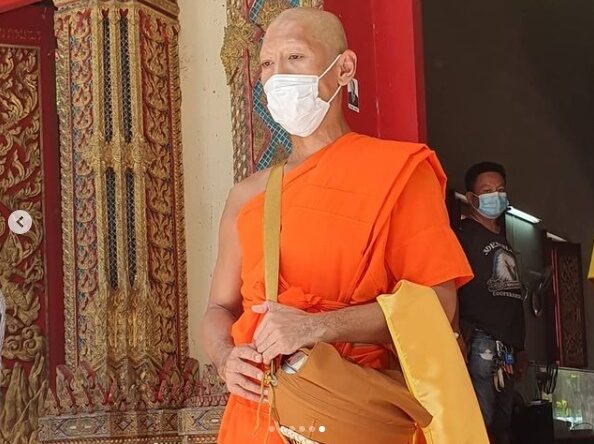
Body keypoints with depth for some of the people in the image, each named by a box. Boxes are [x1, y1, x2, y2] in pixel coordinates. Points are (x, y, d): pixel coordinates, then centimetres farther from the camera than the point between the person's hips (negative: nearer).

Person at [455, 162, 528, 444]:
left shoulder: (503, 242, 24)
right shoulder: (463, 236, -1)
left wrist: (519, 348, 20)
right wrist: (462, 338, -22)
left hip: (506, 346, 9)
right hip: (481, 342, -9)